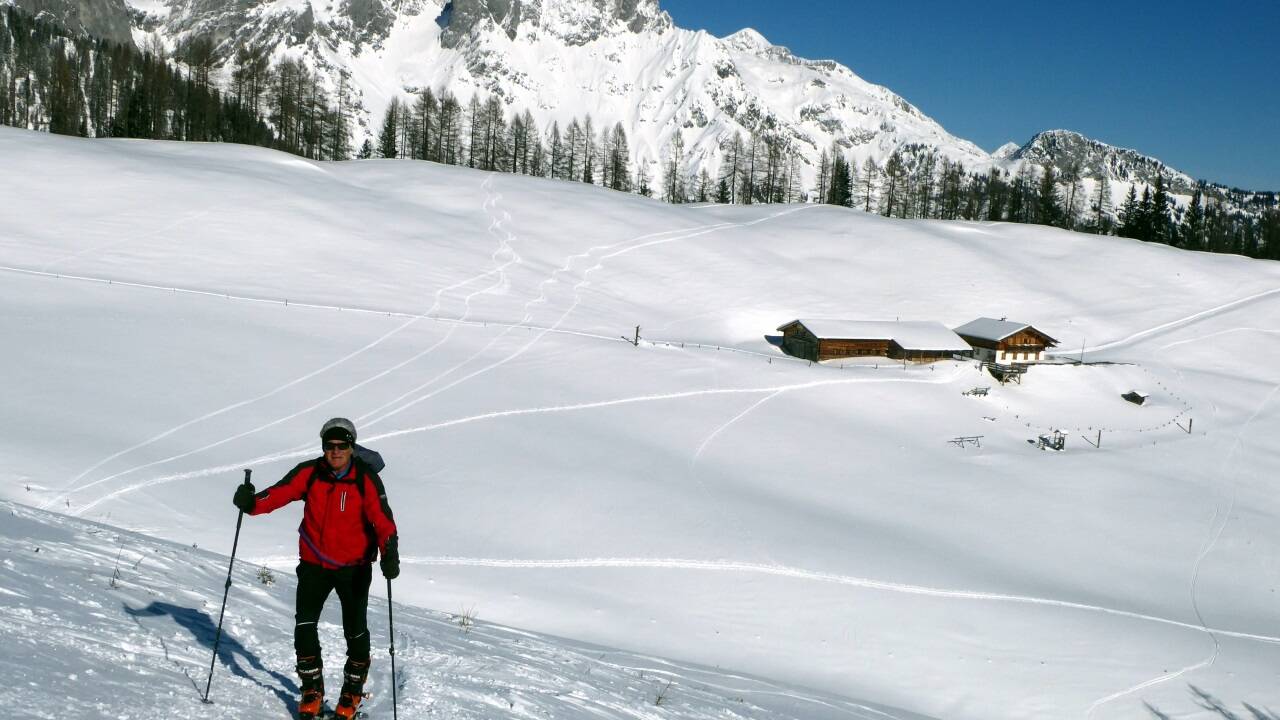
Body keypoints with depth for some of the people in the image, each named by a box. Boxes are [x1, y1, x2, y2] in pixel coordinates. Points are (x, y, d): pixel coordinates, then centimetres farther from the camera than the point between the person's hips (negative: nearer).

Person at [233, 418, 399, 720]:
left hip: (354, 567, -2)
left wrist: (390, 553, -35)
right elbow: (280, 493, -15)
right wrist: (252, 503, -36)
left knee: (355, 631, 2)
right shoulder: (309, 473, -7)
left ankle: (352, 692, 25)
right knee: (304, 625, -4)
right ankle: (312, 690, 17)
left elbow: (383, 520, -20)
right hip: (314, 563, 2)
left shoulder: (367, 479, -13)